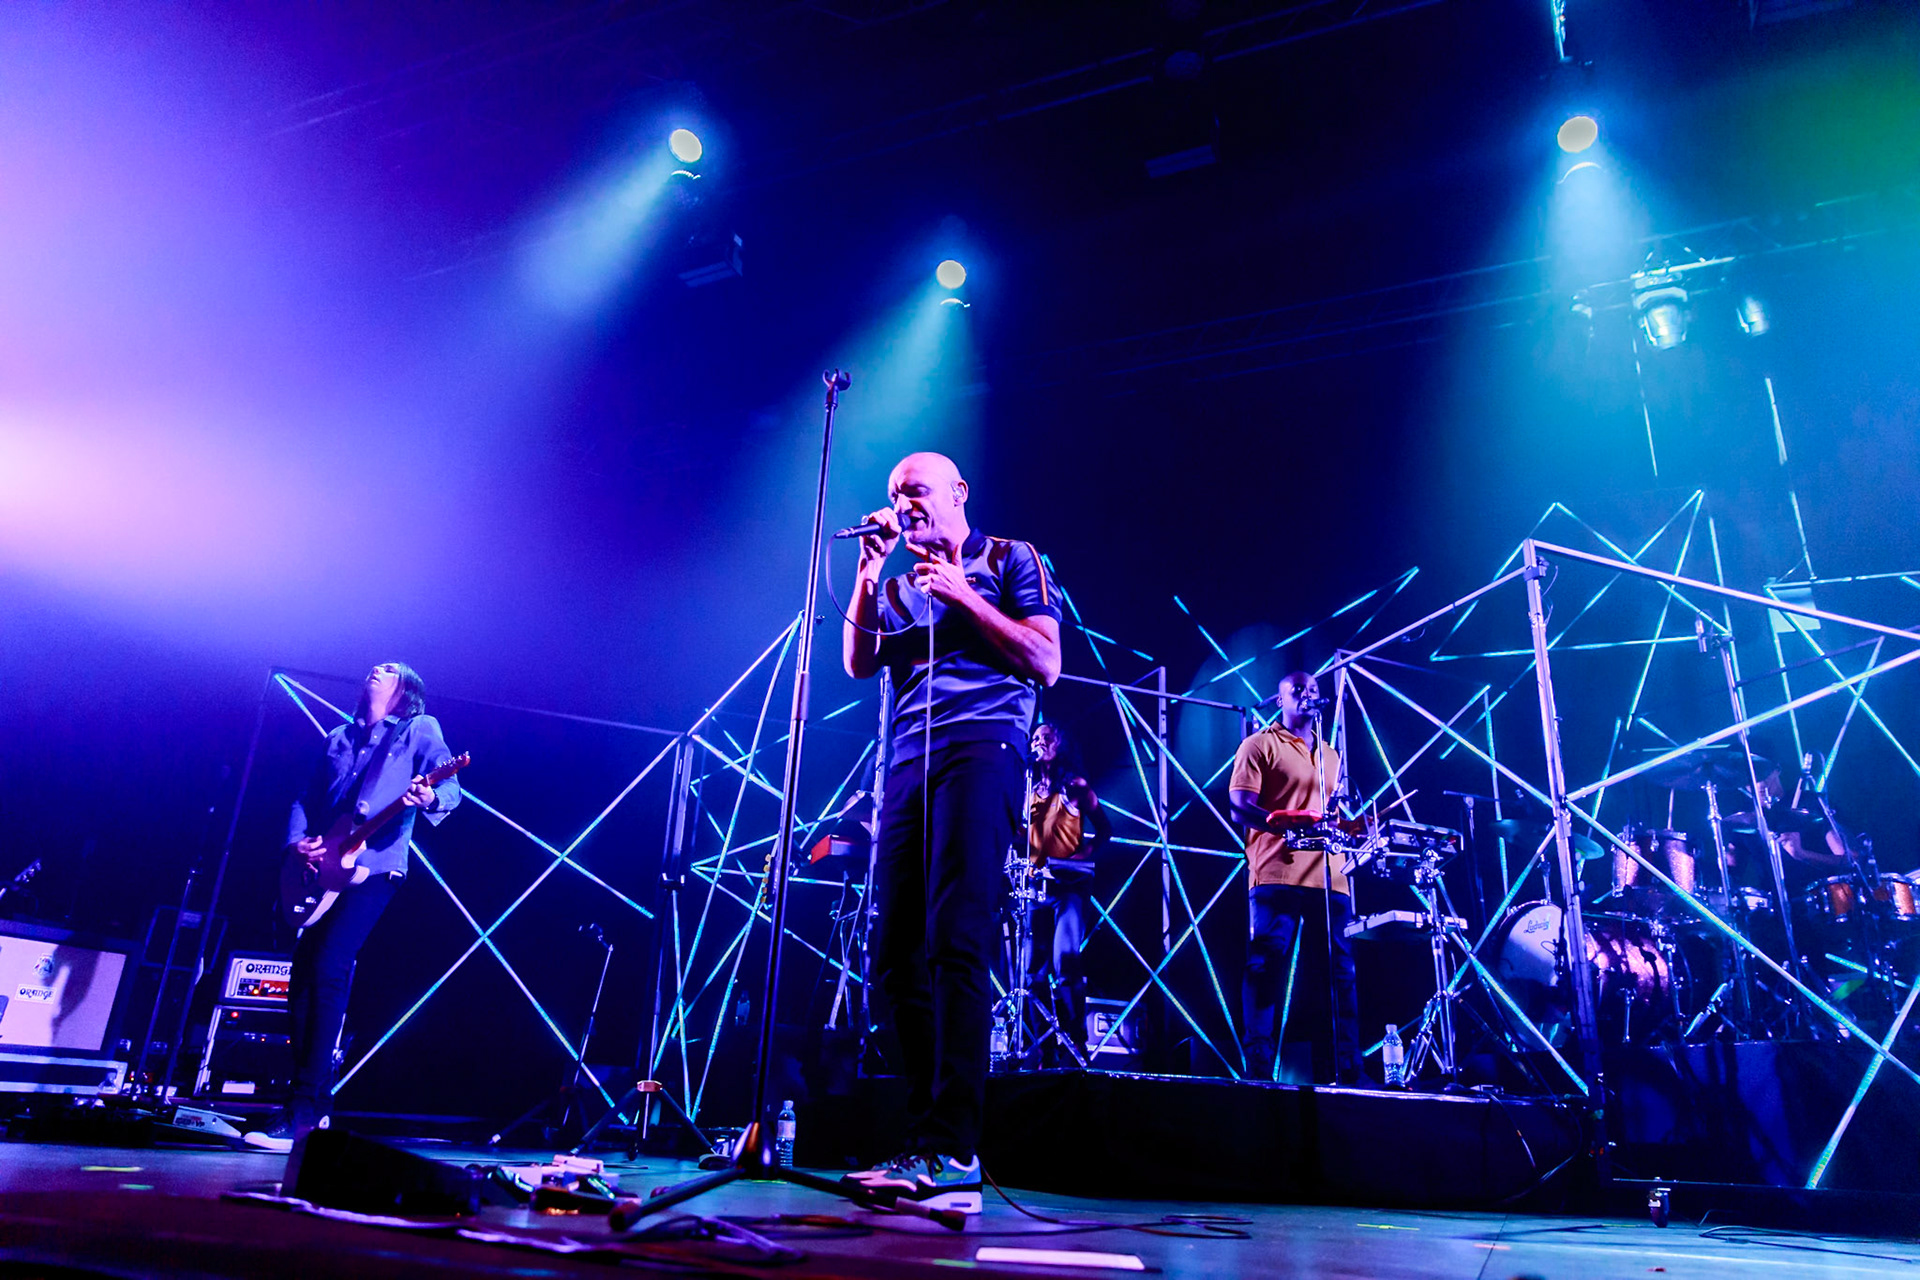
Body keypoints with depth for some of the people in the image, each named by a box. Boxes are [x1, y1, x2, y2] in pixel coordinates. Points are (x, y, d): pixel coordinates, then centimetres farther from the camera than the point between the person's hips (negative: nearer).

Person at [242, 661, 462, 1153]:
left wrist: (430, 799, -31)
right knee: (303, 977, 3)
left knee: (327, 972, -16)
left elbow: (451, 786, -8)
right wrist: (297, 839, 1)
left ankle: (304, 1111, -11)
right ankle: (315, 1102, 14)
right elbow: (306, 798, 20)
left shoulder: (420, 730, 5)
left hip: (373, 869, -6)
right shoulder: (338, 738, 23)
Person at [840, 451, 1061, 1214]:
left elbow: (1047, 662, 0)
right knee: (896, 953, -1)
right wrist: (868, 569, 7)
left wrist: (961, 594, -3)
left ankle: (955, 1153, -15)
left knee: (954, 942, -17)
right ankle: (925, 1142, 7)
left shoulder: (1009, 560, 12)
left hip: (981, 746, -6)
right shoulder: (898, 585, 27)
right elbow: (858, 664, 12)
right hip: (909, 761, 6)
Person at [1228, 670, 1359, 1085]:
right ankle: (1259, 1067, -7)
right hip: (1277, 875, -6)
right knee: (1267, 969, -9)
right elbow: (1239, 806, -6)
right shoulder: (1260, 746, 5)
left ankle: (1347, 1070, 7)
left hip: (1330, 877, 6)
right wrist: (1282, 821, -22)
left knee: (1340, 973, 3)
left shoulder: (1331, 755, 26)